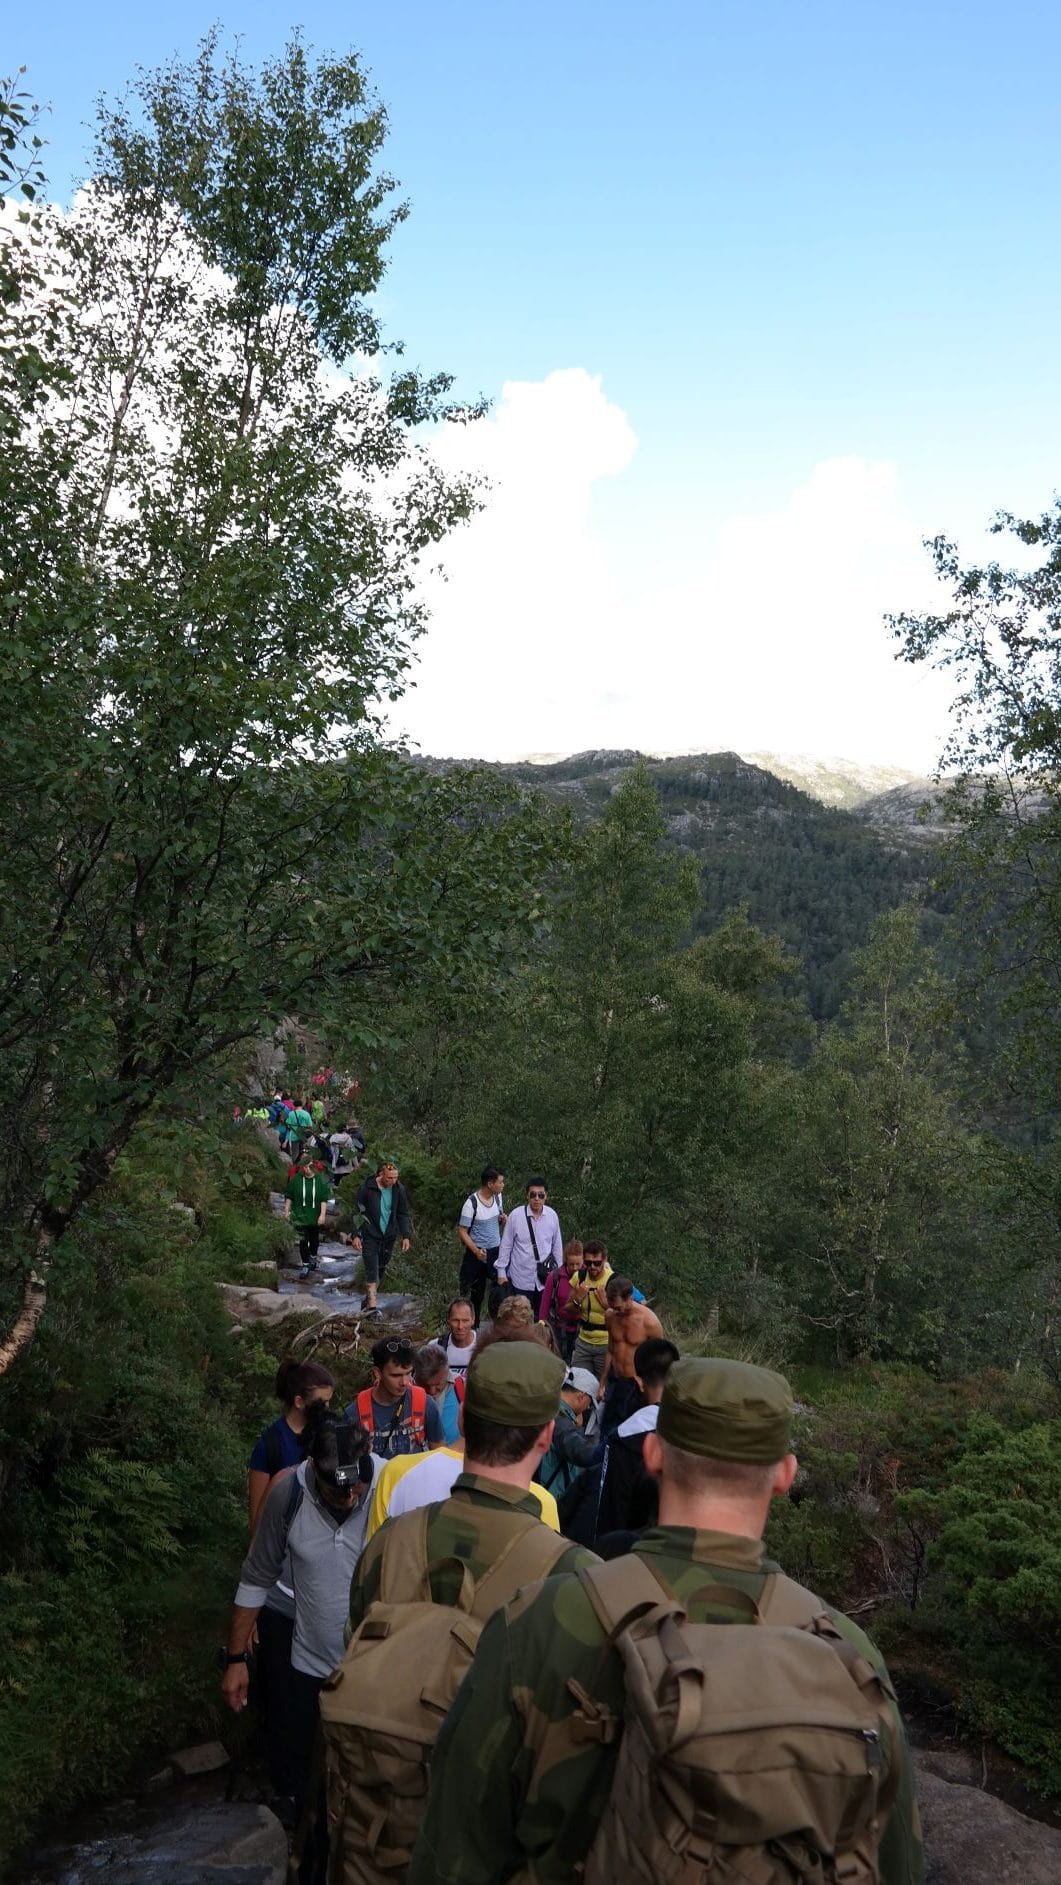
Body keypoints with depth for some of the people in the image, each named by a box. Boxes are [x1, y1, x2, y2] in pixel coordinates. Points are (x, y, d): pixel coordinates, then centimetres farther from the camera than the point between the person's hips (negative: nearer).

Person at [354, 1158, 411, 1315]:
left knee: (380, 1269, 12)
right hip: (370, 1236, -4)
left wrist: (406, 1236, 0)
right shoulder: (367, 1188, -14)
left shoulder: (399, 1189, -4)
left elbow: (403, 1214, 5)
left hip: (389, 1236, 4)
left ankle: (368, 1299, 29)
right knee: (372, 1271, -9)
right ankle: (371, 1307, -11)